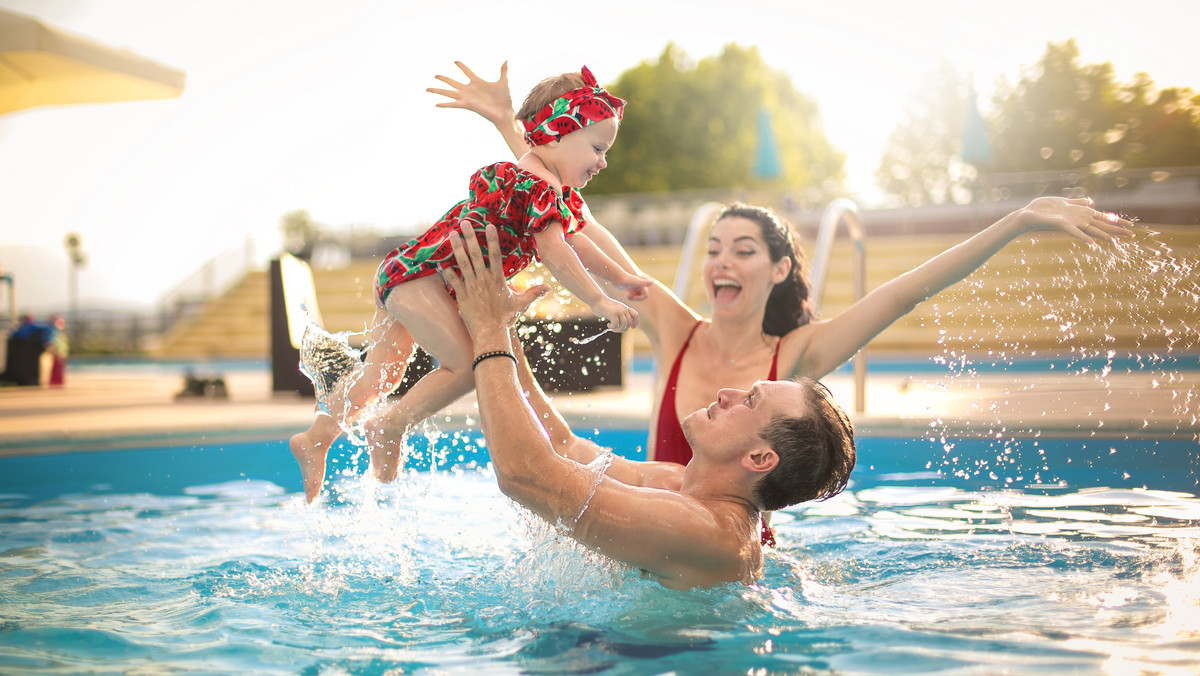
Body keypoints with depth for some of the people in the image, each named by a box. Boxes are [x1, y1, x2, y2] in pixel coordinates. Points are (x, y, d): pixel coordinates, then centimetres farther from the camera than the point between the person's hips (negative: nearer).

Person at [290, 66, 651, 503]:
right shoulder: (540, 187, -19)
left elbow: (574, 239, 24)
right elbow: (555, 253, -25)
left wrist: (623, 279, 25)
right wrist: (600, 303, -23)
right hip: (420, 274, -11)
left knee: (382, 373, 18)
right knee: (468, 364, -15)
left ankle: (315, 438, 26)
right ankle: (389, 429, -3)